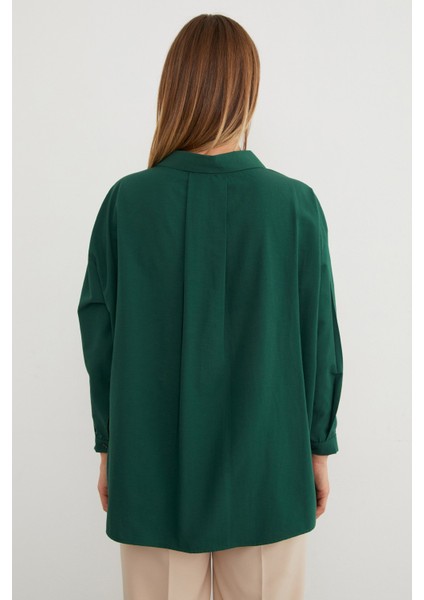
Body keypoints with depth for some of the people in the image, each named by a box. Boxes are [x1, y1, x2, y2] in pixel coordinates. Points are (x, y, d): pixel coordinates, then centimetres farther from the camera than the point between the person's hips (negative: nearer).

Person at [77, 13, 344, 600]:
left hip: (154, 470, 1)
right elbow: (320, 339, -5)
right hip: (267, 472, 0)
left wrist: (108, 445, 10)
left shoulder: (126, 203, -10)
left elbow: (98, 334, -4)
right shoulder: (297, 205, -12)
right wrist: (320, 446, 9)